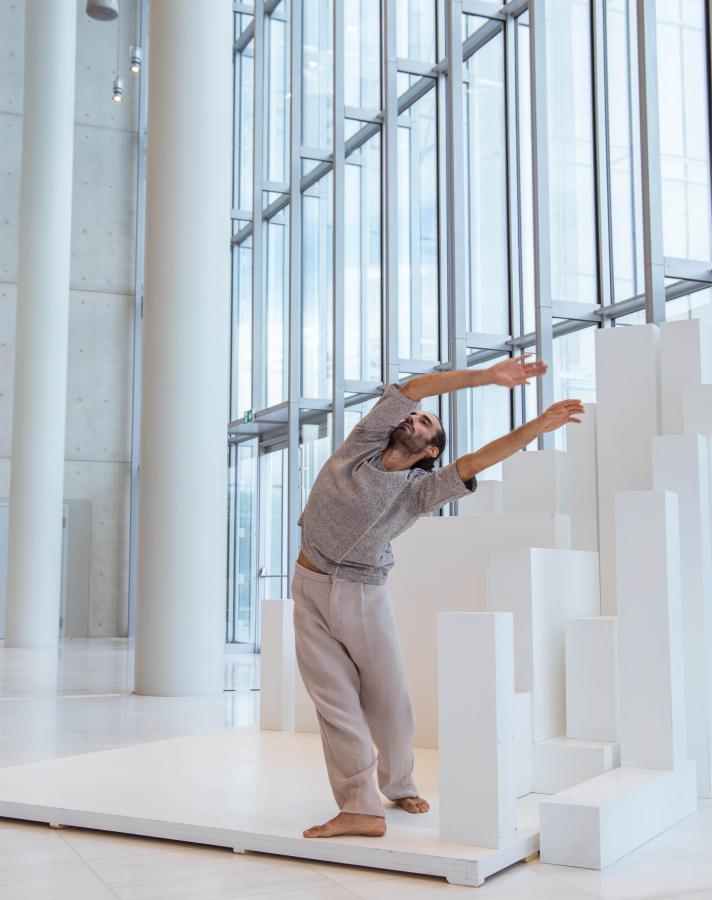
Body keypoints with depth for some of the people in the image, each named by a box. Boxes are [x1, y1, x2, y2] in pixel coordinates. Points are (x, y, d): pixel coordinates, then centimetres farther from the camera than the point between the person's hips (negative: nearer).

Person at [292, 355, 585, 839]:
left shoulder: (418, 490, -3)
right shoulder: (364, 443, 0)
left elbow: (475, 462, -16)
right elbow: (412, 388, -9)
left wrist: (539, 424, -25)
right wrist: (485, 376, -16)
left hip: (364, 595, 0)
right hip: (312, 586, 0)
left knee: (389, 700, 4)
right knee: (336, 702, -5)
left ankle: (399, 785, 29)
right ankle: (361, 809, -3)